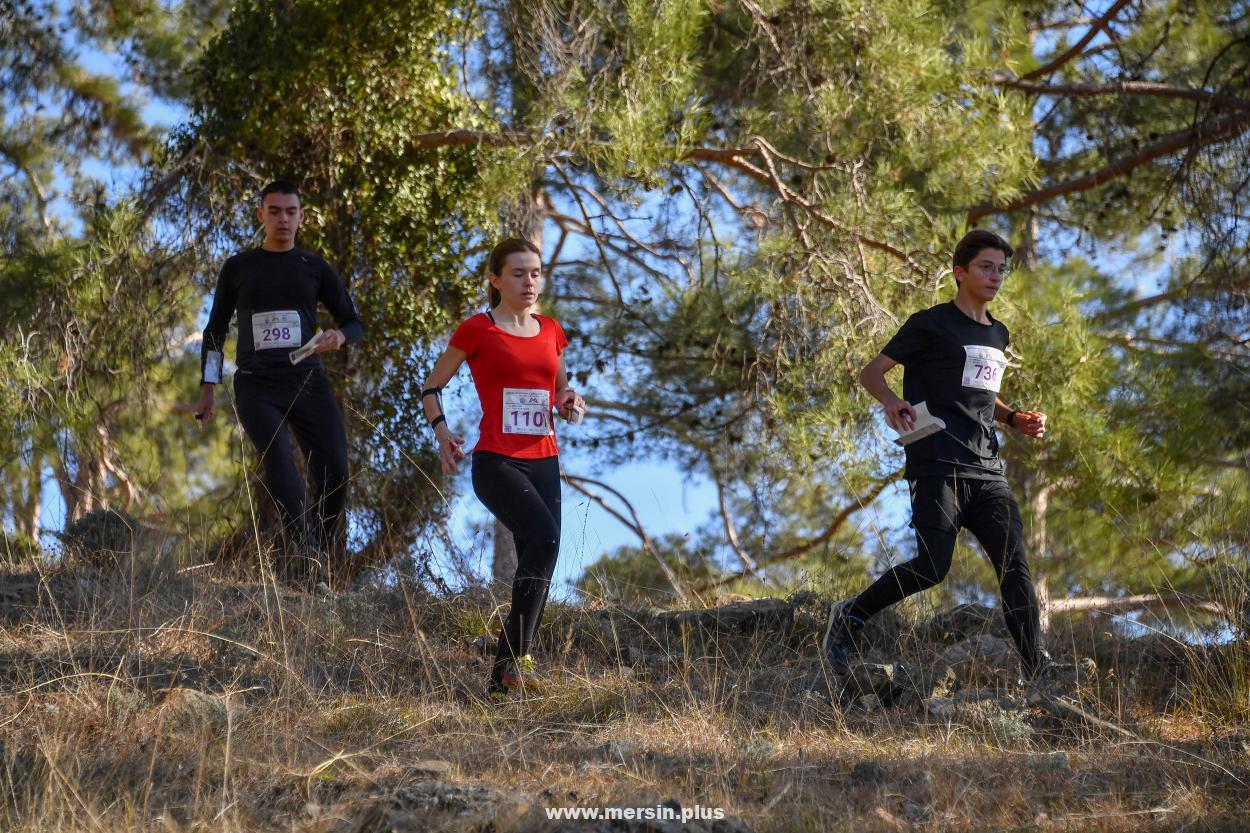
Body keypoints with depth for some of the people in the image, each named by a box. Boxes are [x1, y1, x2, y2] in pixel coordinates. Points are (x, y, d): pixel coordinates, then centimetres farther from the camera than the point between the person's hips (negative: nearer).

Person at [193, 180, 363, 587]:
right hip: (256, 386, -1)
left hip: (307, 382, 2)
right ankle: (303, 550, -45)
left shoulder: (315, 268, 14)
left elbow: (355, 323, 16)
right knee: (277, 455, -28)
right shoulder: (238, 268, 14)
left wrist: (339, 336, -9)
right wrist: (208, 389, 12)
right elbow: (215, 330, 20)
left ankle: (318, 568, -4)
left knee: (333, 472, -14)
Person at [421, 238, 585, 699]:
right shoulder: (478, 329, -1)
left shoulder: (551, 332, 13)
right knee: (544, 537, -28)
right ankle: (515, 655, -23)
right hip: (496, 463, -6)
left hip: (543, 462, 6)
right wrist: (442, 433, -7)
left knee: (538, 568, 3)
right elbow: (432, 385, 8)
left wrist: (571, 402, 5)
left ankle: (503, 680, 13)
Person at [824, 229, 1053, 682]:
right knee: (933, 567, -15)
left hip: (987, 470, 6)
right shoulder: (932, 324, 1)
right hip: (937, 465, -6)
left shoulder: (998, 336, 23)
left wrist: (1015, 420, 16)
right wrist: (892, 401, -22)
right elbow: (871, 372, 0)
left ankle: (1037, 670, -11)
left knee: (1015, 565, -7)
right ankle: (851, 615, 7)